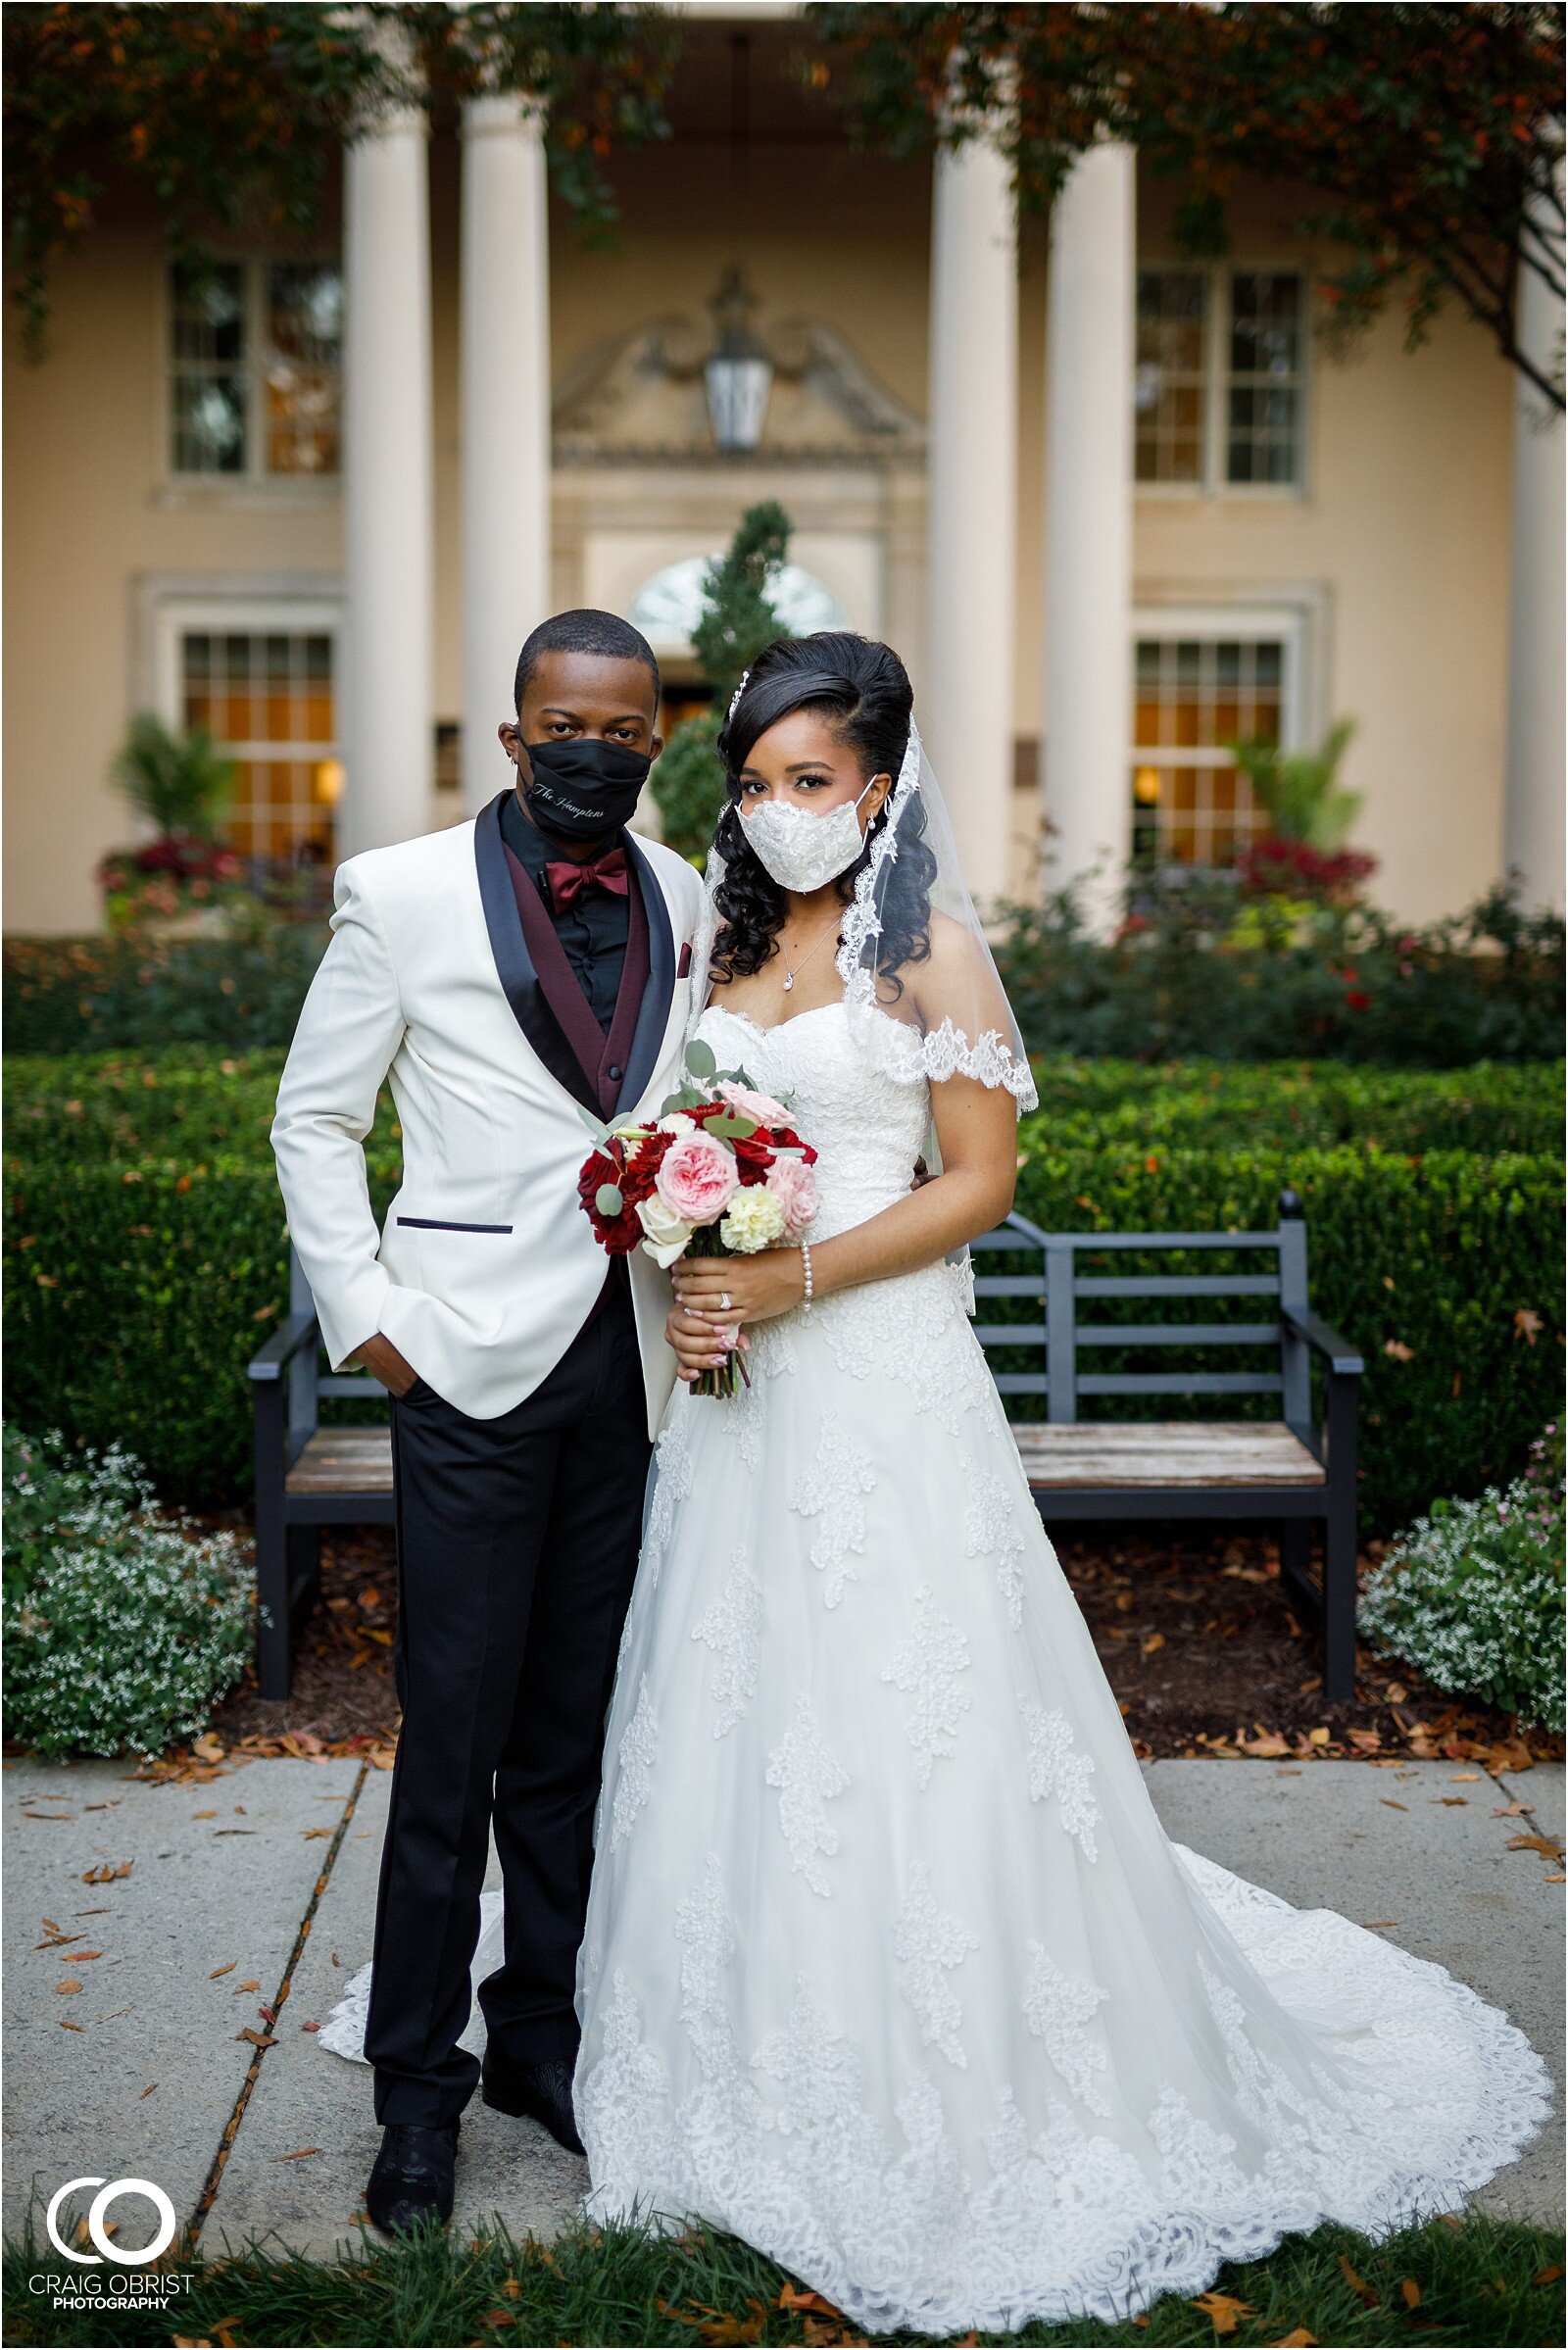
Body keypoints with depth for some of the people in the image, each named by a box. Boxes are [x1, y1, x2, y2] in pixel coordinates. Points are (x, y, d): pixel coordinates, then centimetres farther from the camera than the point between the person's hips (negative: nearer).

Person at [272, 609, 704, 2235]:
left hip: (631, 1366, 4)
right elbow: (313, 1119, 2)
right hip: (472, 1365, -4)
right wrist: (360, 1311, -5)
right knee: (454, 1737, 1)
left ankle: (540, 2035, 29)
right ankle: (416, 2081, 17)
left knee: (573, 1735, 13)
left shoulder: (682, 899, 8)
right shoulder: (402, 895, -3)